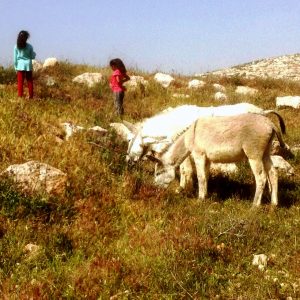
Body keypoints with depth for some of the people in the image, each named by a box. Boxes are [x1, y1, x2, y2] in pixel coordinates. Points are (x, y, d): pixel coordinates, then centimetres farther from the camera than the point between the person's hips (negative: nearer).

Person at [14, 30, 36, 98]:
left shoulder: (16, 46, -3)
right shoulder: (29, 46, -4)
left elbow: (15, 58, -1)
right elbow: (32, 57, 2)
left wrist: (16, 67, 7)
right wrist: (34, 53, 23)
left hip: (20, 65, 0)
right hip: (28, 65, 0)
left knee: (20, 82, 2)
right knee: (29, 81, 9)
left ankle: (20, 96, 1)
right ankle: (31, 96, 12)